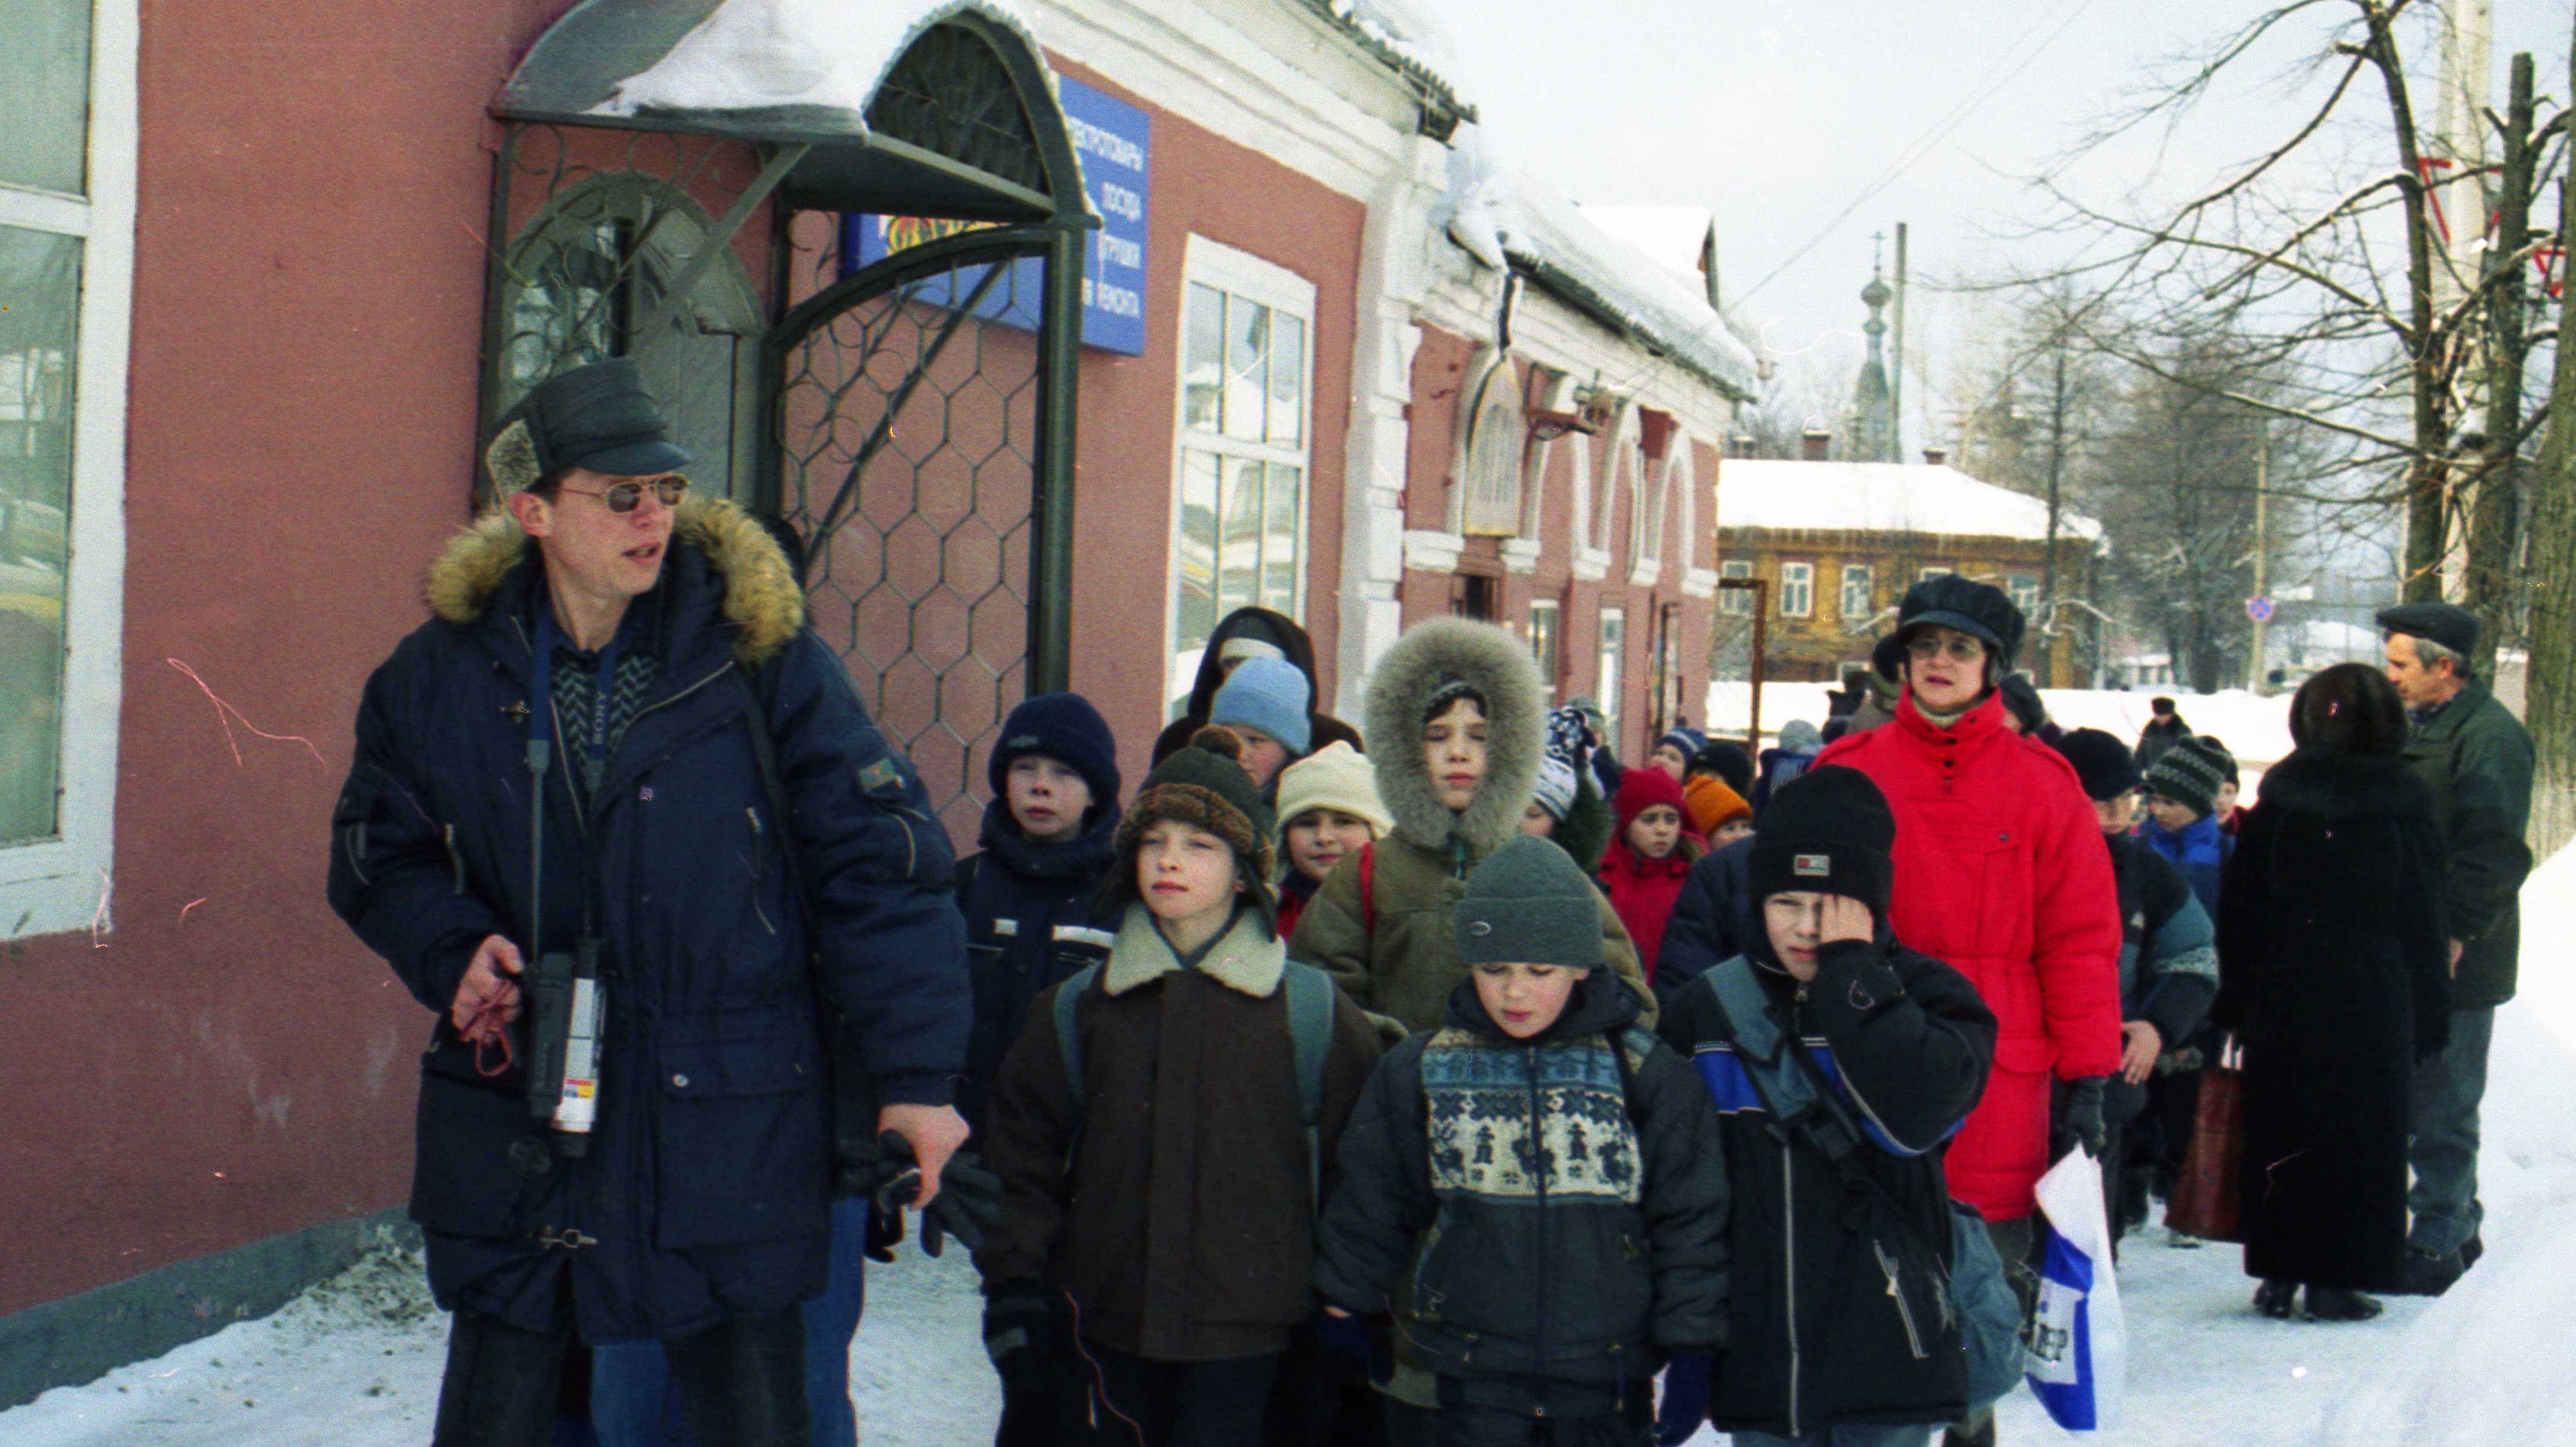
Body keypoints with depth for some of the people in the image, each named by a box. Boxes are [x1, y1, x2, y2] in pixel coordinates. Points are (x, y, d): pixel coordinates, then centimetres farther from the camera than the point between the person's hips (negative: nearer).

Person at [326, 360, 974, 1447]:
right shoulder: (441, 673, 1)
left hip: (727, 1145, -2)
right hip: (513, 1141, 2)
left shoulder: (760, 655, -7)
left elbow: (879, 864, -5)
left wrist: (914, 1077, -9)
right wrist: (455, 948, -7)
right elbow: (377, 855, 14)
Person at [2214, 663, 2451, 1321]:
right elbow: (2423, 926, -1)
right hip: (2372, 1003, -2)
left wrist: (2238, 1000, 8)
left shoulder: (2274, 805, -1)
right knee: (2360, 1137, 5)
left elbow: (2239, 915, 2)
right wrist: (2430, 1018, 4)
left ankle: (2278, 1274, 11)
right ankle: (2335, 1277, 4)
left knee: (2280, 1138, 9)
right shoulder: (2403, 809, -5)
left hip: (2282, 1002, 2)